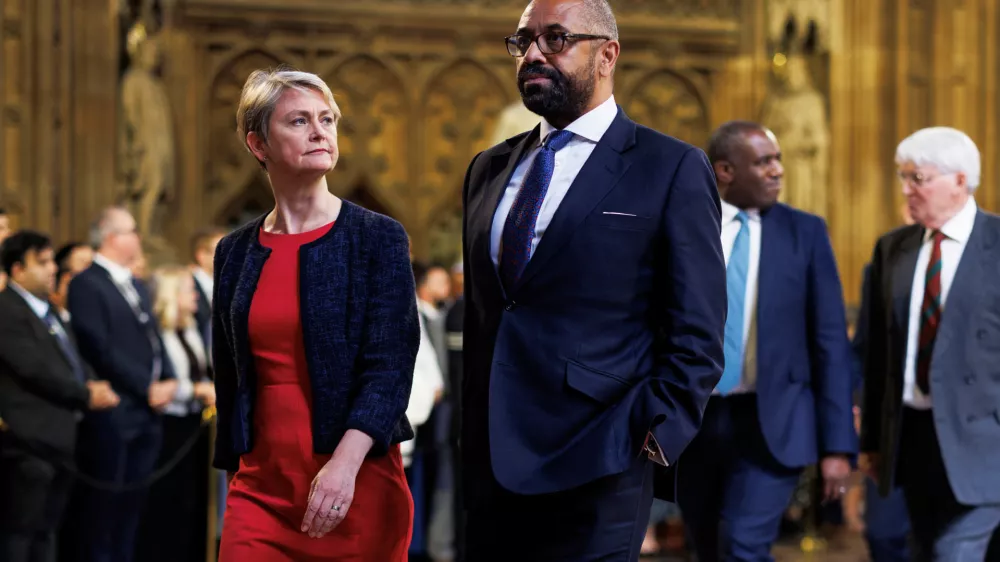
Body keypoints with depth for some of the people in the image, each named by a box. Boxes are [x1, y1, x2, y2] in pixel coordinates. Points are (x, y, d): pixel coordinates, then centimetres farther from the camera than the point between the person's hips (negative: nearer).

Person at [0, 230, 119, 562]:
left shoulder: (48, 310, 19)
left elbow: (72, 360, 19)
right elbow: (36, 369, -18)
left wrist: (93, 385, -2)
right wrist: (86, 396, -10)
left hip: (58, 435, 9)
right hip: (29, 438, -9)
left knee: (45, 531, 13)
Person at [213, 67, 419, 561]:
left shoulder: (378, 238, -3)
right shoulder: (234, 253, 8)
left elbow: (390, 366, -12)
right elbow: (228, 380, 14)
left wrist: (345, 463, -24)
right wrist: (234, 474, 14)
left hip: (357, 483, -3)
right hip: (259, 485, 3)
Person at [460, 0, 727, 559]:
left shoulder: (672, 168, -2)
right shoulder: (489, 169, 15)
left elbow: (696, 334, -5)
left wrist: (658, 439, -13)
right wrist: (469, 437, 14)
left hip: (595, 471, -5)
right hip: (491, 463, 5)